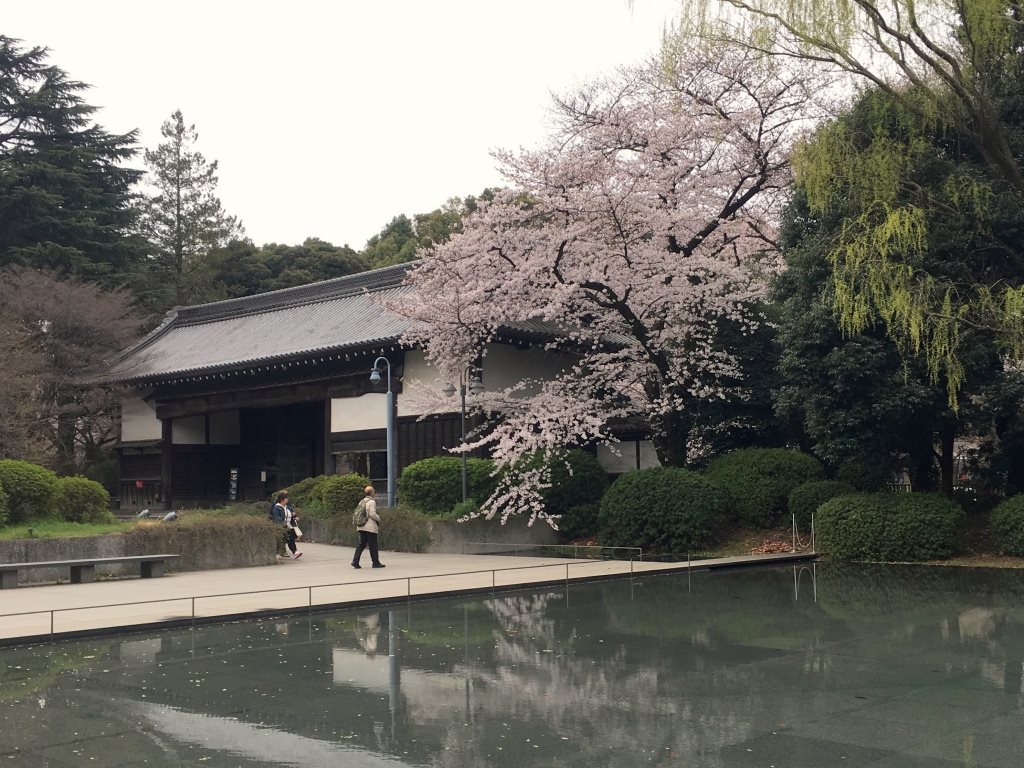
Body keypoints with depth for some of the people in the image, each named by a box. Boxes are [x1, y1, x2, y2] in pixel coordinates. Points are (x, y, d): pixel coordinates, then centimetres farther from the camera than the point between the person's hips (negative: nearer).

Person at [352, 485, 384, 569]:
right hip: (370, 527, -7)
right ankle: (376, 562, 8)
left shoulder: (361, 502, 12)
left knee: (362, 544, 10)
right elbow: (372, 514, -18)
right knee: (373, 545, 1)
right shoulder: (372, 502, -11)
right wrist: (378, 519, -1)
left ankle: (355, 561, -2)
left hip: (361, 527, 7)